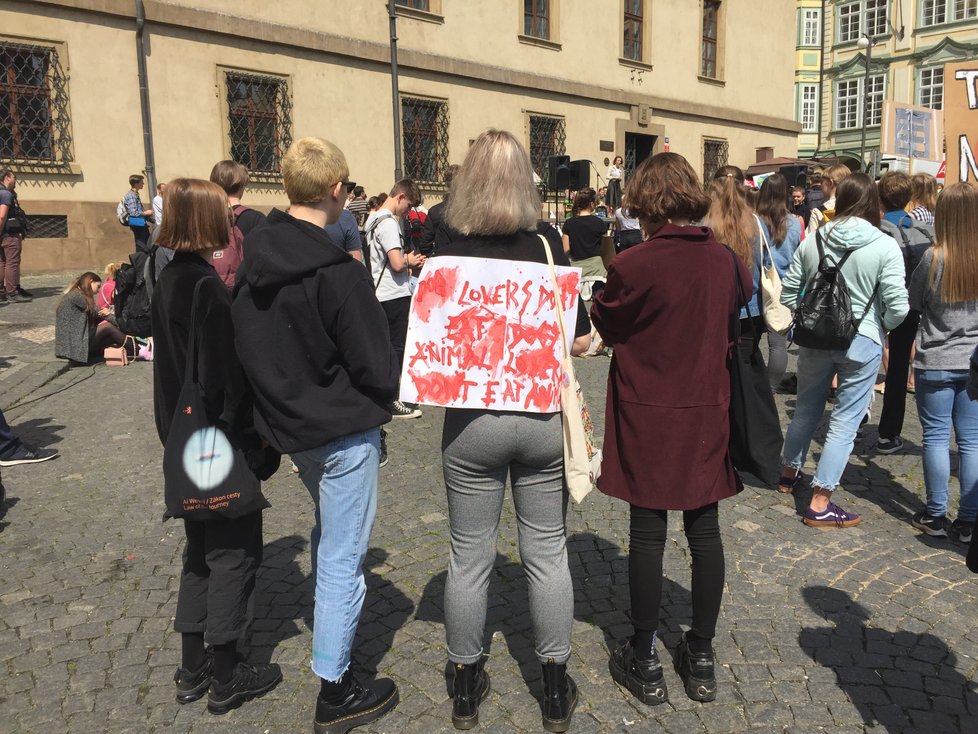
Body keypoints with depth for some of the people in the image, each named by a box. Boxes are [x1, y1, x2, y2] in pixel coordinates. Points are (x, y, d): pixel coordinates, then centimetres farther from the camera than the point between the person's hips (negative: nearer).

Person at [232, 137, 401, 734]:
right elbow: (376, 366, -19)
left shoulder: (253, 261, -1)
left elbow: (248, 344, 6)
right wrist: (383, 400, 3)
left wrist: (281, 404, 13)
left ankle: (331, 622, 49)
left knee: (328, 532, 29)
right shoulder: (339, 273, -23)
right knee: (343, 557, 4)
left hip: (289, 424, 8)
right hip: (345, 431, -7)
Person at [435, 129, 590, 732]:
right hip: (542, 417, 1)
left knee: (470, 557, 12)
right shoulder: (548, 247, -5)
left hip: (473, 422, -1)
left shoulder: (450, 256, -8)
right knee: (547, 552, 13)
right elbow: (581, 339, -2)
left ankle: (468, 685, 29)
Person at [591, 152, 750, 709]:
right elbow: (734, 330, 9)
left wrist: (611, 278, 13)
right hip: (708, 416, 4)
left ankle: (646, 663, 20)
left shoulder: (634, 265, -17)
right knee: (705, 531, 13)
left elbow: (607, 324, -1)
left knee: (647, 534, 7)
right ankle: (702, 659, 27)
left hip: (649, 418, -4)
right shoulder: (728, 261, -2)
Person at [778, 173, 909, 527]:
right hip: (862, 342, -4)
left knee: (806, 409, 22)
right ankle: (819, 505, 8)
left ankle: (790, 473, 42)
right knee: (844, 422, 4)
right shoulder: (885, 246, -12)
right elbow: (898, 307, -16)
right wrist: (882, 325, 4)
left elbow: (787, 292, 3)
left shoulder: (813, 240, -2)